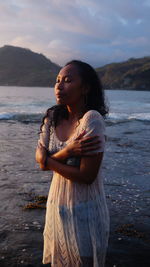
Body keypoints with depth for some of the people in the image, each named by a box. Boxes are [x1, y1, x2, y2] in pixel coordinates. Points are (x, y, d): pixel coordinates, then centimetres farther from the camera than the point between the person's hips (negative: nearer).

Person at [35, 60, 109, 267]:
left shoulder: (92, 120, -22)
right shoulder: (53, 117, -2)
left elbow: (87, 176, -24)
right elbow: (39, 157, -5)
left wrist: (48, 160, -12)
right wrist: (66, 152, -24)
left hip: (84, 212, -6)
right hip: (57, 206, 7)